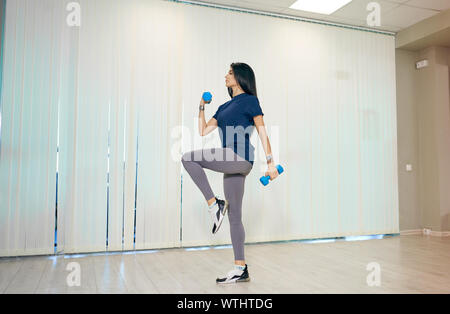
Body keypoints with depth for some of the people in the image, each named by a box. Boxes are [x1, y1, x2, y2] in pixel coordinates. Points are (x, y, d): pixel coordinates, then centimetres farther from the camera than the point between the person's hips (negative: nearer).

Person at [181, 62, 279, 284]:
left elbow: (262, 132, -4)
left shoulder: (250, 100, 3)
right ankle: (241, 270, 14)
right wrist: (202, 107, 18)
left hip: (240, 158, -8)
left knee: (188, 158, -17)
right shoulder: (225, 107, 23)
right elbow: (203, 131, 22)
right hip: (231, 163, 8)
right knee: (234, 217, 7)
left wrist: (271, 162, -10)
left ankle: (215, 204, -12)